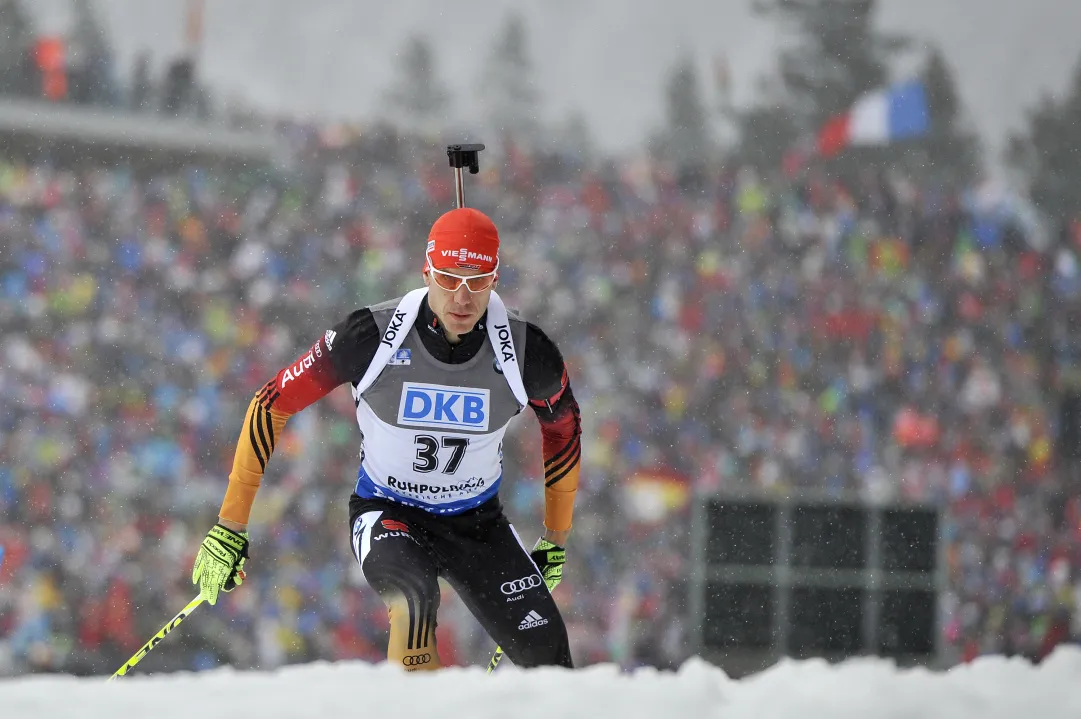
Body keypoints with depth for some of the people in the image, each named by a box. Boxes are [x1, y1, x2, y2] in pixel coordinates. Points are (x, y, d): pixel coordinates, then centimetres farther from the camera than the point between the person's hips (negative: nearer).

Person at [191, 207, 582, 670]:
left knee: (549, 661, -8)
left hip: (477, 522, 3)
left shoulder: (526, 352, -17)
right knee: (414, 597, -36)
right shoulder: (372, 336, -23)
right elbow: (272, 404, -13)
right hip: (386, 511, -3)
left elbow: (564, 428, 5)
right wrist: (229, 528, -12)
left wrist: (556, 543, 12)